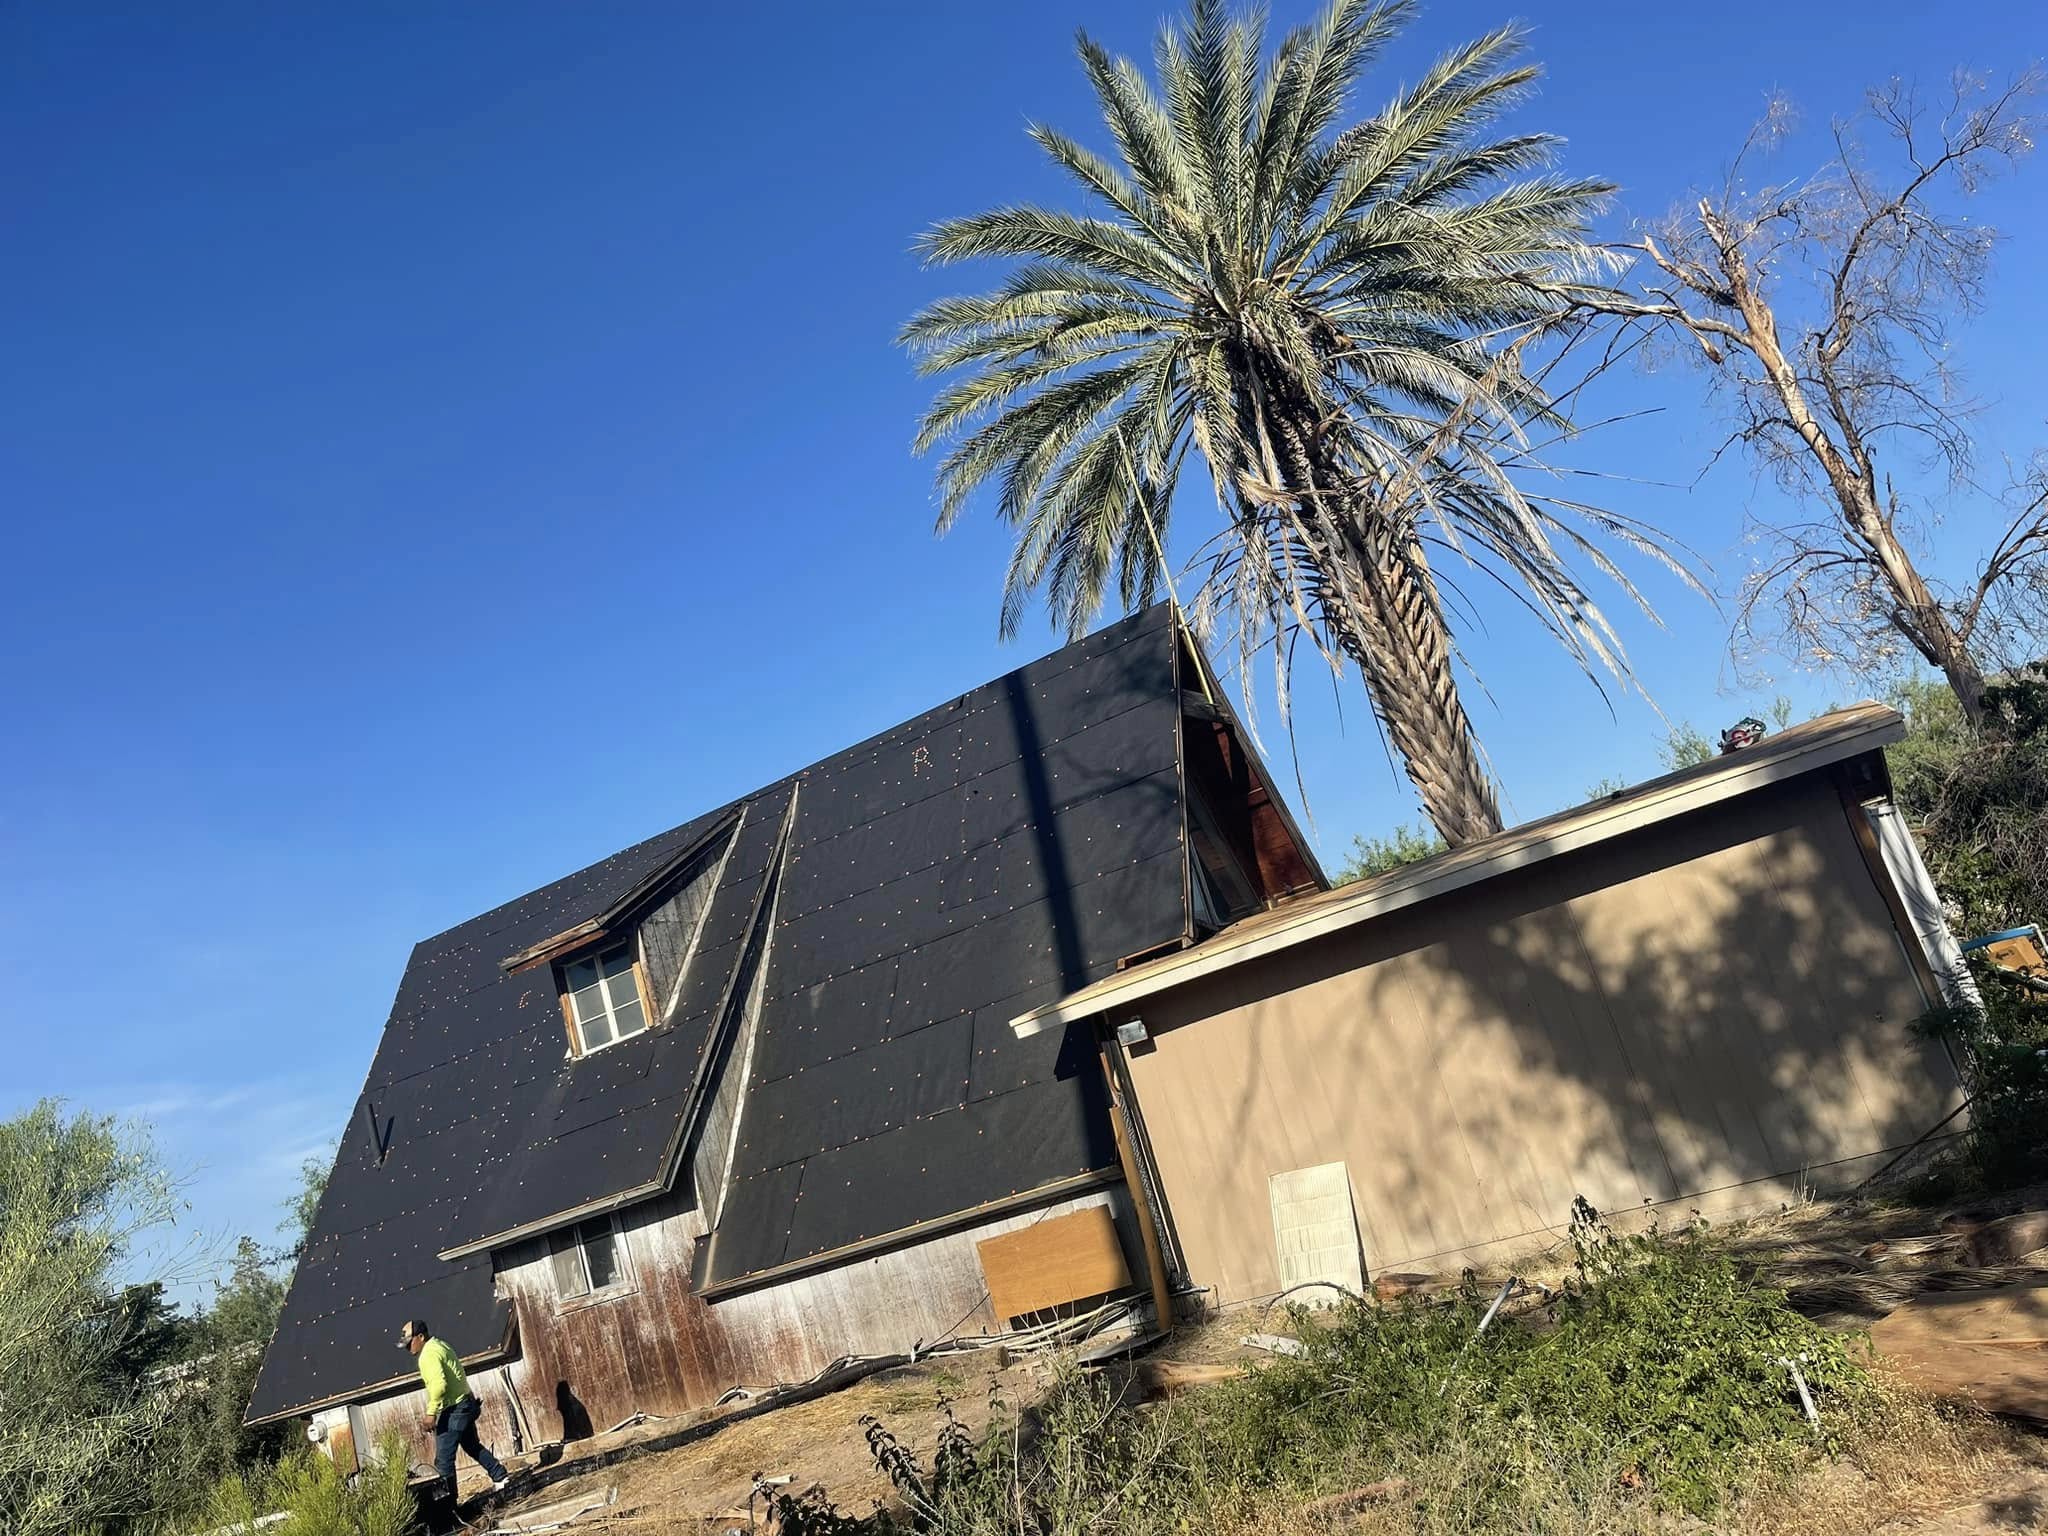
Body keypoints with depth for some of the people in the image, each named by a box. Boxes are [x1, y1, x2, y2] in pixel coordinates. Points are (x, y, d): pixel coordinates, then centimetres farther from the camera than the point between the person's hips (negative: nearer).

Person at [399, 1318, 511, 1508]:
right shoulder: (439, 1344, 12)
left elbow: (439, 1385, -29)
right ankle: (500, 1476, 28)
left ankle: (447, 1500, 3)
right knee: (472, 1445, 22)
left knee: (443, 1459, -2)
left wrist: (431, 1414, -24)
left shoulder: (428, 1355, -17)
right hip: (466, 1402, 10)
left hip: (454, 1409, -10)